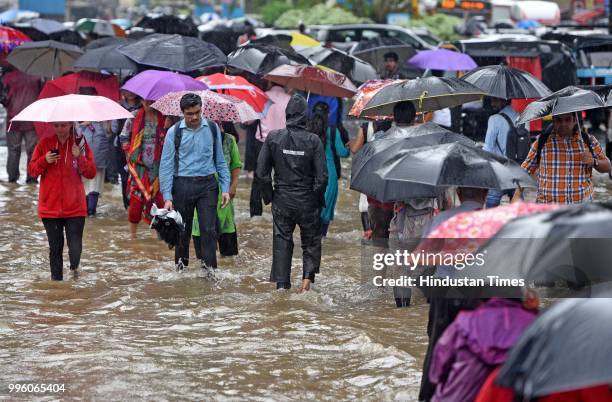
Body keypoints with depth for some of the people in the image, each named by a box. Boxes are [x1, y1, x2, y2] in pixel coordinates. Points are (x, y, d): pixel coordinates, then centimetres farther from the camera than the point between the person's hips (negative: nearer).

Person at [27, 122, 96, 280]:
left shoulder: (80, 144, 2)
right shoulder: (45, 144, 5)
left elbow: (91, 173, -1)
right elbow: (32, 170, 7)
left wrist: (79, 157, -17)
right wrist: (44, 160, -12)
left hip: (75, 207, -1)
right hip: (50, 206, 1)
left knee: (75, 248, -9)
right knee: (55, 248, 4)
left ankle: (74, 267, 18)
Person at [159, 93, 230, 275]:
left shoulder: (212, 129, 6)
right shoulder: (174, 132, -1)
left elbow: (220, 161, 12)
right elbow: (166, 165, -1)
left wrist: (225, 188, 5)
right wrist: (167, 196, -7)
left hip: (207, 184, 1)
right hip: (183, 184, -1)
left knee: (209, 228, -7)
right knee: (183, 229, 6)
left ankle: (209, 265, 0)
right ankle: (181, 264, 22)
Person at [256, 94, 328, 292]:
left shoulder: (273, 138, -6)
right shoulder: (313, 140, -11)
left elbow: (262, 172, -4)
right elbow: (322, 176, -11)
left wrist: (268, 196, 8)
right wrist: (318, 199, 4)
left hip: (282, 200, 1)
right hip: (307, 201, -1)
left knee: (281, 242, 10)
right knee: (311, 241, 16)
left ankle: (282, 283, 7)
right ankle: (308, 276, 0)